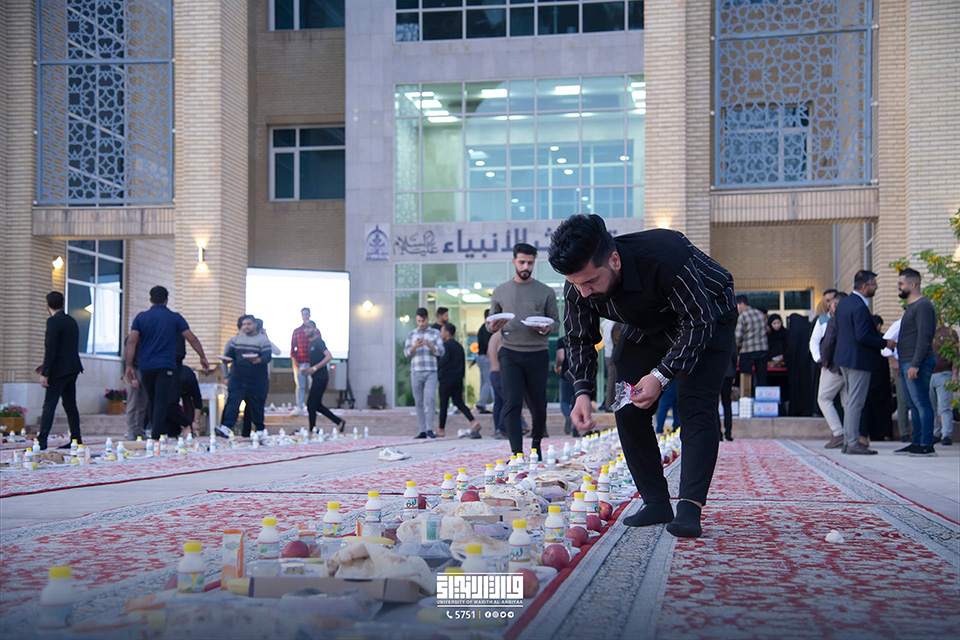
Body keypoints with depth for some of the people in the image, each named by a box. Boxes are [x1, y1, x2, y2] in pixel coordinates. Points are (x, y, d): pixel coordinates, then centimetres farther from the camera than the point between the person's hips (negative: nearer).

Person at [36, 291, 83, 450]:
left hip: (60, 370, -8)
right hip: (73, 369, 8)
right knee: (70, 404, 14)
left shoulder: (53, 321, -12)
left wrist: (45, 373, -17)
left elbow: (51, 349, -18)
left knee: (49, 405, -9)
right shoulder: (71, 321, 14)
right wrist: (46, 366, 22)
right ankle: (76, 440, 16)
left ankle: (42, 441, -15)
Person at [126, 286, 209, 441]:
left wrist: (129, 366, -2)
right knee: (161, 403, -8)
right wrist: (203, 357, 13)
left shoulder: (141, 317, 7)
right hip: (166, 367, -3)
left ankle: (154, 434, 22)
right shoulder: (175, 318, 3)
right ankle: (156, 438, -18)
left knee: (152, 403, 16)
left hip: (146, 367, 3)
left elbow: (131, 341, -2)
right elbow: (192, 338, 3)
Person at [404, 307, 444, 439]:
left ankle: (430, 429, -10)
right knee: (419, 402, 2)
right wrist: (414, 346, -16)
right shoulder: (411, 334, 10)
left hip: (431, 373, -2)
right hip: (416, 372, 2)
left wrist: (430, 345, -19)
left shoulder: (435, 333, 6)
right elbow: (406, 353, 5)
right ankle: (422, 431, 6)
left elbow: (441, 352, -1)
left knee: (430, 398, -17)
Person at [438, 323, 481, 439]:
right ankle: (473, 422, -9)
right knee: (459, 402, 9)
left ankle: (441, 429, 10)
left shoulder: (446, 345, -9)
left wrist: (437, 368, -12)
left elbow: (445, 359, -25)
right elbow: (463, 363, 16)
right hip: (458, 378, 7)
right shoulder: (459, 346, 15)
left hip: (446, 378, -7)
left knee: (443, 404, 3)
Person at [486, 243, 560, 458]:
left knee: (538, 405, 5)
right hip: (510, 353, 0)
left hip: (538, 354, 0)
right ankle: (517, 452, -12)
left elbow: (555, 321, 9)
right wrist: (493, 326, -8)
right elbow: (491, 320, 16)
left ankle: (536, 444, 27)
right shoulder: (500, 291, 10)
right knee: (512, 403, -11)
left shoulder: (546, 292, 7)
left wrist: (546, 328, -13)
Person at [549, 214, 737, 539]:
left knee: (696, 408, -20)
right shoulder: (577, 287, -24)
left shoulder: (665, 257, -42)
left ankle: (689, 509, -24)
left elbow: (699, 322, -31)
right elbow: (580, 339, -7)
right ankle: (656, 502, 3)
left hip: (707, 319, -5)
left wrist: (661, 375, -36)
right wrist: (582, 391, -23)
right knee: (628, 410, -5)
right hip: (646, 327, 5)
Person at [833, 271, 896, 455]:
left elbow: (837, 330, 16)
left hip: (845, 357, 10)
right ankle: (853, 443, -2)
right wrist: (885, 343, -13)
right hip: (858, 360, -10)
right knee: (855, 403, -5)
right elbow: (862, 336, -24)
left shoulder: (843, 303, 10)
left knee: (852, 401, 17)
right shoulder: (860, 307, -20)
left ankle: (848, 440, 20)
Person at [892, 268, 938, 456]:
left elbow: (924, 337, -19)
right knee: (914, 404, 10)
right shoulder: (911, 307, 21)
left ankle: (927, 445, -11)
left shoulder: (923, 306, -11)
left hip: (917, 363, -10)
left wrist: (915, 364, -24)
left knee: (922, 403, -10)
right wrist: (902, 364, 22)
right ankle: (917, 443, 12)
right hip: (907, 363, 10)